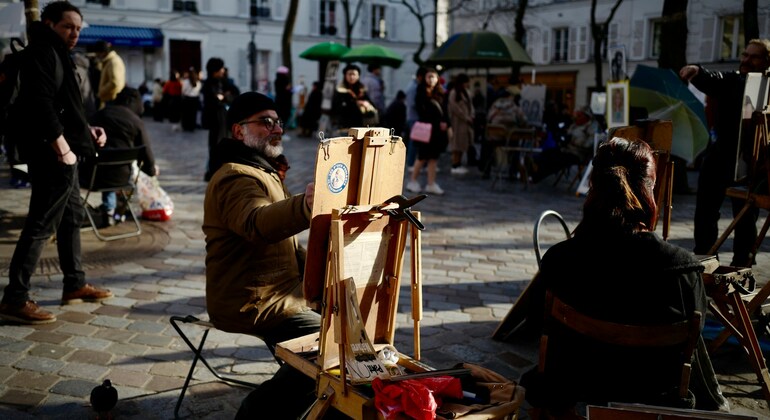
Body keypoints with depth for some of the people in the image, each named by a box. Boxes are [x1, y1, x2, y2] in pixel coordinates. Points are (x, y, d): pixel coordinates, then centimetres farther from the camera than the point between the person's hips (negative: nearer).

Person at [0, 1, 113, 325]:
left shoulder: (56, 54, 20)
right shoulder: (42, 52, -12)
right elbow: (41, 105, -23)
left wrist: (86, 130, 8)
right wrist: (63, 149, -23)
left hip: (65, 152, 11)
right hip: (55, 155, -11)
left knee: (73, 217, 18)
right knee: (41, 225, -8)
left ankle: (75, 285, 29)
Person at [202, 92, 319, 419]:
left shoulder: (262, 171, 18)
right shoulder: (236, 177, -18)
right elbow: (256, 223, -42)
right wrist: (304, 206, -62)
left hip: (275, 291, 11)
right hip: (254, 304, -11)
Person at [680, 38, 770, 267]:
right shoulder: (730, 81, 7)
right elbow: (710, 80, -13)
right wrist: (696, 71, -34)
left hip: (750, 160, -3)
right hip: (721, 154, 3)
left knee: (745, 213, 7)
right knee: (705, 207, 8)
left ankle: (742, 260, 18)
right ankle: (702, 255, 20)